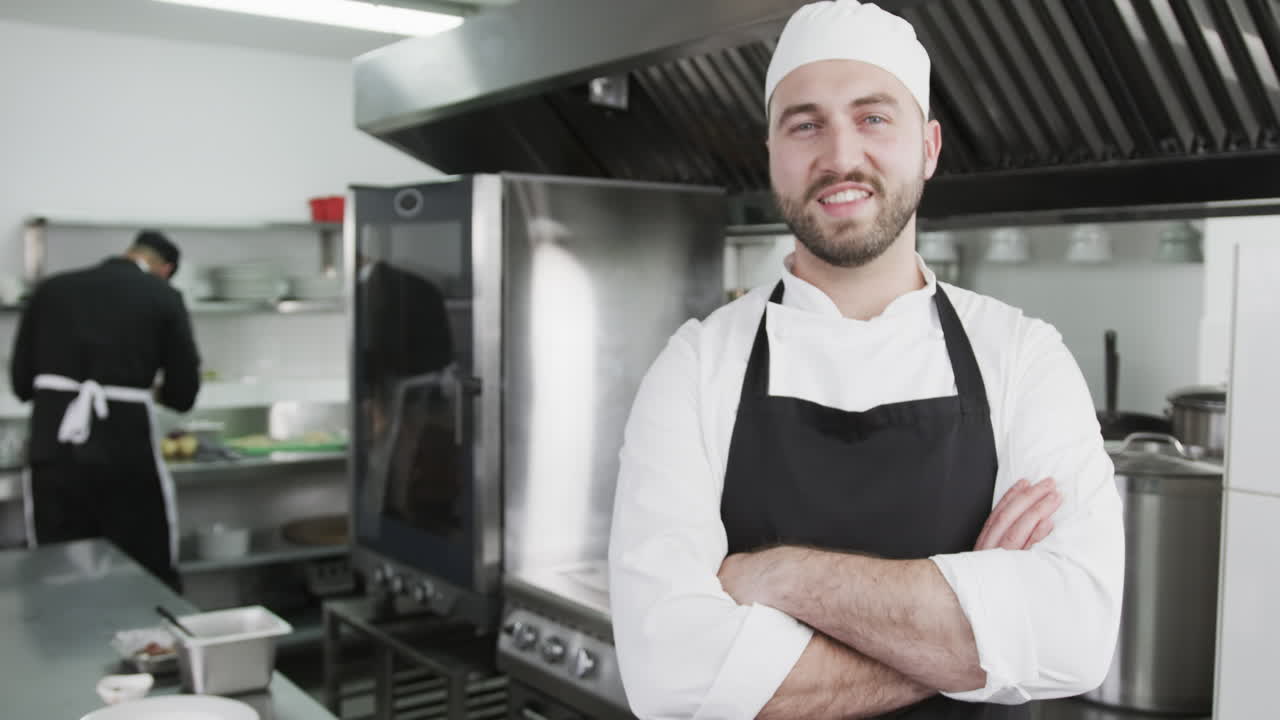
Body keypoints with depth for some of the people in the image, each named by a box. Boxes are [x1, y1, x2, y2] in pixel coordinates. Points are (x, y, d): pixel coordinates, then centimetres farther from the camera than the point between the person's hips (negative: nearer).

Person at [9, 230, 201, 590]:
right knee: (148, 576, 9)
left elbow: (21, 381, 10)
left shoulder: (51, 289, 10)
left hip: (54, 452, 3)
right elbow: (183, 393, 2)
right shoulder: (163, 298, 2)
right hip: (126, 455, -3)